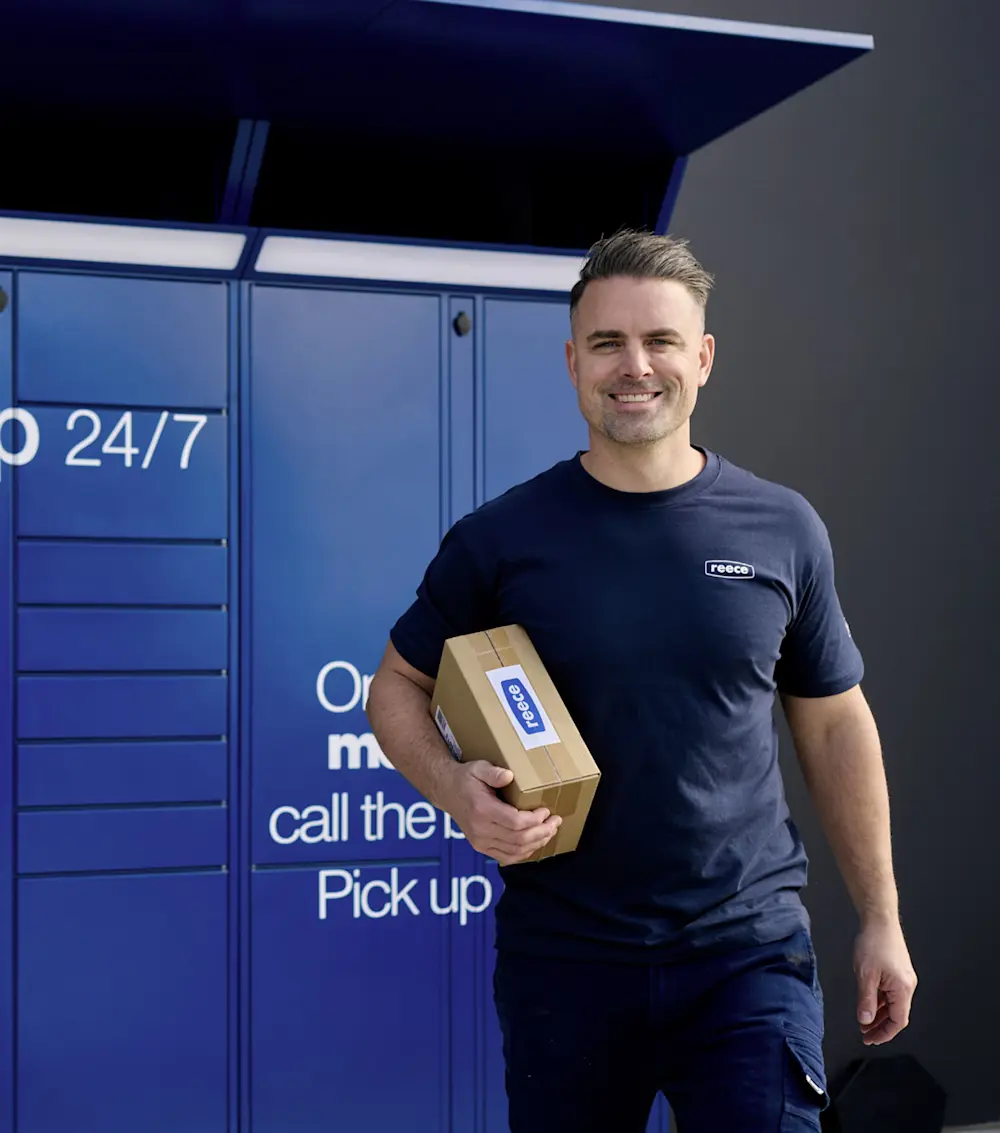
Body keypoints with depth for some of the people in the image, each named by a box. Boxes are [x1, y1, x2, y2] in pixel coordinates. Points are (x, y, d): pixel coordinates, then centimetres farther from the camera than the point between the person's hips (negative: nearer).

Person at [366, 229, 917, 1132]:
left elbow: (835, 726, 9)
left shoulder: (782, 531, 1)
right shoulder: (501, 538, -3)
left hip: (749, 949, 0)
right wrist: (456, 789, -14)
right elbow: (398, 687, 6)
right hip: (561, 957, 0)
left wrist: (881, 917, 9)